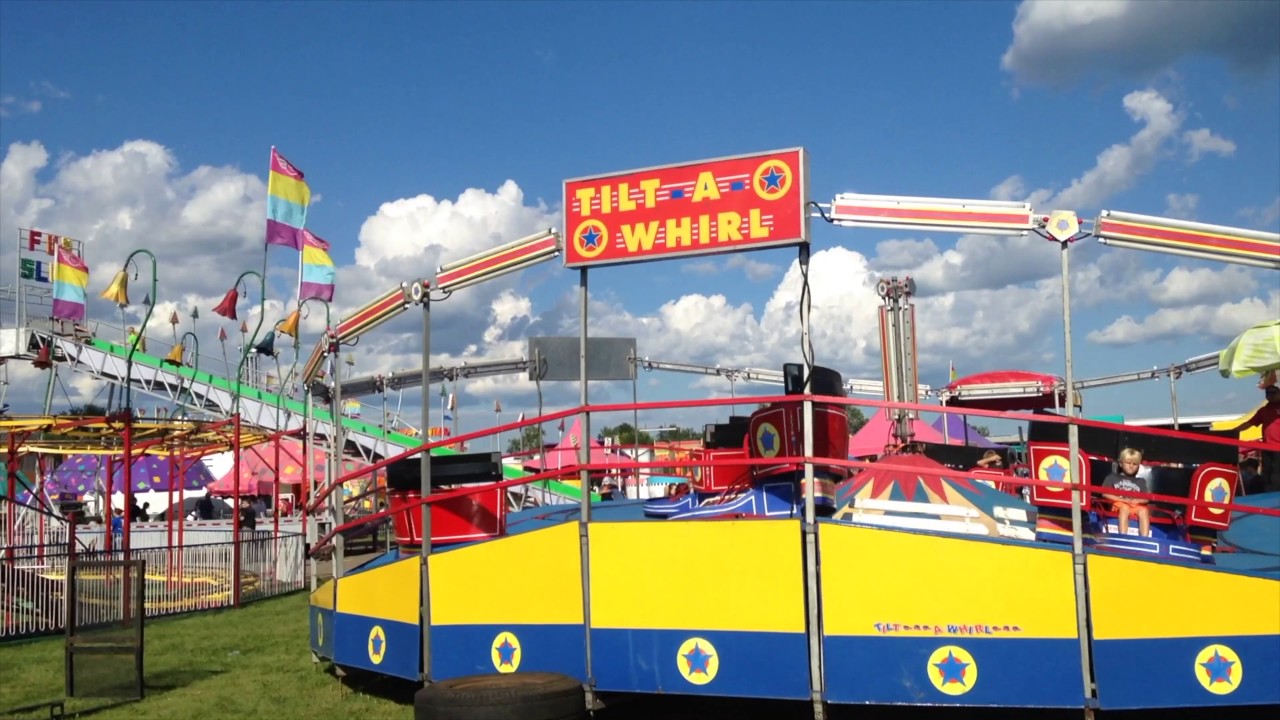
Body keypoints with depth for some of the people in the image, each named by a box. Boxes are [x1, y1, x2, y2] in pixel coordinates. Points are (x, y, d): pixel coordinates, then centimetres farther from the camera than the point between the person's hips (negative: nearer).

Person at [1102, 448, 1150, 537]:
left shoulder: (1141, 481, 25)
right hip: (1119, 504, -3)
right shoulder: (1113, 477, 16)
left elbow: (1145, 499, 13)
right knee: (1124, 508, -38)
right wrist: (1122, 499, -10)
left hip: (1136, 506, 3)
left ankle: (1144, 539, -43)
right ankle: (1123, 536, -50)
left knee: (1144, 510, -32)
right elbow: (1105, 493, 2)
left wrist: (1136, 500, -11)